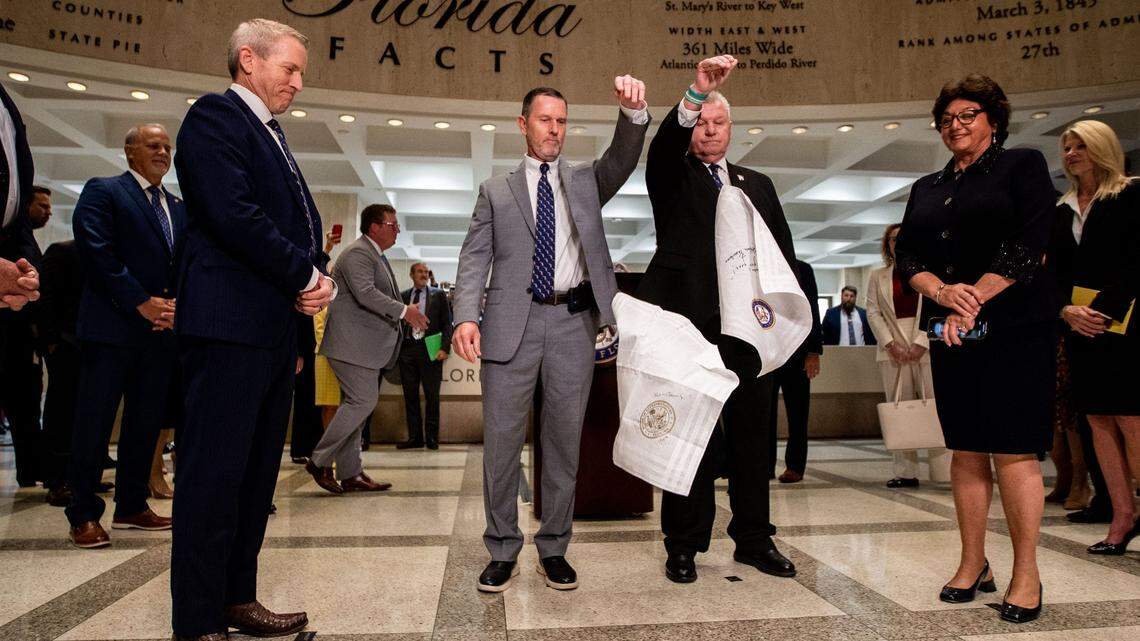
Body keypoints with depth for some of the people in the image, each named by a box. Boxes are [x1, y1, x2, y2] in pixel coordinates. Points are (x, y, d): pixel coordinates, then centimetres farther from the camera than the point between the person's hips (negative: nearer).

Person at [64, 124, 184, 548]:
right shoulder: (102, 192, 1)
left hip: (163, 328, 6)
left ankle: (131, 506, 20)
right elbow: (98, 253, -11)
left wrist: (177, 304, -4)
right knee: (95, 422, -2)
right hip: (112, 326, -6)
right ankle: (84, 515, 6)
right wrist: (142, 303, -14)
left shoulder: (179, 208, 19)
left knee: (146, 423, 10)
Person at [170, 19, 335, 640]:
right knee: (214, 474, -3)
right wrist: (306, 276, -9)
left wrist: (316, 281, 1)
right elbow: (234, 215, -18)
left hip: (275, 328, 9)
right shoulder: (214, 117, -5)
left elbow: (299, 225, 21)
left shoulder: (271, 135, 23)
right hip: (229, 326, -9)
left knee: (256, 473, 13)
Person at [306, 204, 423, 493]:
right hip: (352, 342, -11)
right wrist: (404, 311, -22)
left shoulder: (377, 256, 21)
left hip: (367, 345, 11)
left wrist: (404, 314, 15)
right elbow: (365, 293, -24)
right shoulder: (358, 253, -12)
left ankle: (350, 474, 13)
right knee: (363, 400, -13)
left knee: (357, 403, 9)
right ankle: (320, 461, -2)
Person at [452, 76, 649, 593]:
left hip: (573, 323, 1)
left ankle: (554, 549, 20)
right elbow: (474, 257, 4)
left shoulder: (586, 181, 17)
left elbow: (624, 158, -2)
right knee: (501, 439, 2)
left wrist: (633, 112, -23)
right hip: (512, 324, -1)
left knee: (564, 439, 7)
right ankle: (502, 550, 16)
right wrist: (466, 315, -12)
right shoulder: (496, 190, 13)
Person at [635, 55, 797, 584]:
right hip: (689, 322, -4)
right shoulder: (673, 177, 10)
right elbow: (663, 144, -13)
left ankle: (753, 539, 21)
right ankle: (684, 544, 11)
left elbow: (784, 252, 17)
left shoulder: (758, 185, 22)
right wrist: (697, 92, -28)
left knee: (751, 432, 8)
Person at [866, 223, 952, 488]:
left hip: (926, 348, -2)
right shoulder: (878, 277, 15)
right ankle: (905, 472, 2)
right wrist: (890, 344, -7)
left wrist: (921, 344, -11)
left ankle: (944, 471, -7)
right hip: (892, 350, 2)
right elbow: (873, 313, 7)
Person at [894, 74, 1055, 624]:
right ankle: (973, 563, 15)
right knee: (966, 450, 7)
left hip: (1012, 327, -4)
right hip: (950, 334, 5)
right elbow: (906, 254, 8)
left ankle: (1026, 574, 4)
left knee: (1013, 450, -6)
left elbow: (1028, 243, -8)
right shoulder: (926, 188, 18)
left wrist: (973, 301, -15)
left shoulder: (1023, 165, 5)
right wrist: (943, 292, -12)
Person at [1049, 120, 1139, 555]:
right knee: (1099, 422, 5)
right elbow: (1054, 272, 10)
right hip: (1081, 330, 5)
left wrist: (1105, 311, -18)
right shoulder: (1061, 210, 15)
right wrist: (1067, 310, -7)